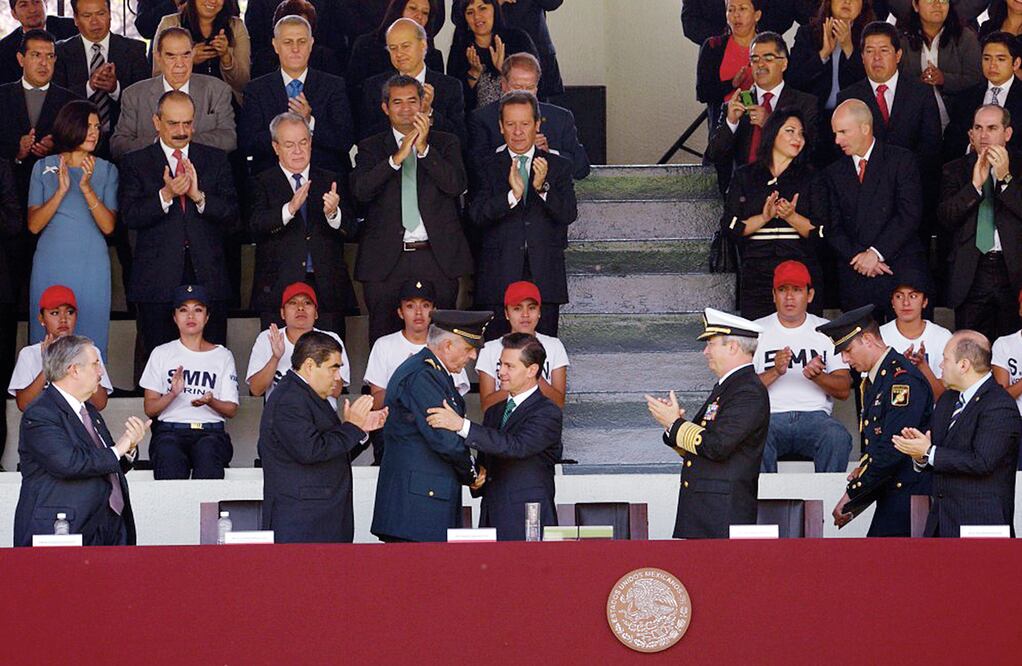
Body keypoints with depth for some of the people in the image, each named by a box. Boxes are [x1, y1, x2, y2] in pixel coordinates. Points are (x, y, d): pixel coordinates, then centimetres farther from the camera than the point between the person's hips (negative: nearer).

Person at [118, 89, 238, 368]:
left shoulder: (216, 160, 11)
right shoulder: (135, 163, 6)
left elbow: (231, 214, 3)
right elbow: (130, 217, -6)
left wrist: (198, 195, -14)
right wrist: (166, 194, -20)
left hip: (208, 279, 1)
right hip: (158, 280, -1)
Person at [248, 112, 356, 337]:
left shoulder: (331, 181, 14)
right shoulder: (263, 183, 7)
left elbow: (350, 231, 5)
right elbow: (256, 226, -11)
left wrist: (333, 213, -18)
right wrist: (289, 209, -28)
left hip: (327, 291, 2)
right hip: (278, 291, -2)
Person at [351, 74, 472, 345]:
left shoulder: (445, 143, 11)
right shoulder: (371, 148, 10)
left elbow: (457, 185, -5)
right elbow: (360, 190, -7)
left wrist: (424, 149, -13)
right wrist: (398, 157, -16)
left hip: (437, 258, 0)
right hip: (386, 261, 0)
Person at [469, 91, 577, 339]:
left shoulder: (558, 166, 11)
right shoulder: (489, 167, 7)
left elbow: (569, 214, -1)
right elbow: (477, 215, -6)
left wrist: (543, 188, -18)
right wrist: (512, 195, -22)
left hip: (544, 279, 1)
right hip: (499, 278, -1)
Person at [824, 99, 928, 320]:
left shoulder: (901, 161, 3)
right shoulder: (834, 173, 14)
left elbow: (910, 214, -6)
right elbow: (833, 228, 8)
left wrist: (876, 253, -13)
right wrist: (857, 257, -9)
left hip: (902, 271, -3)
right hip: (854, 278, 3)